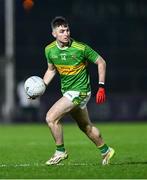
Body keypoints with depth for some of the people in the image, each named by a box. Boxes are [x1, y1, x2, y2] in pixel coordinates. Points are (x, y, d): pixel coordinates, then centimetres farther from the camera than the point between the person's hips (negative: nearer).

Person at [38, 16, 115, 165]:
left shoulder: (81, 48, -19)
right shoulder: (49, 50, -4)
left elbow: (101, 62, -8)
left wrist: (101, 87, -11)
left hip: (79, 91, -6)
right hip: (67, 91, 6)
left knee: (51, 117, -16)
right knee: (85, 126, 19)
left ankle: (60, 151, 0)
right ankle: (105, 151, 38)